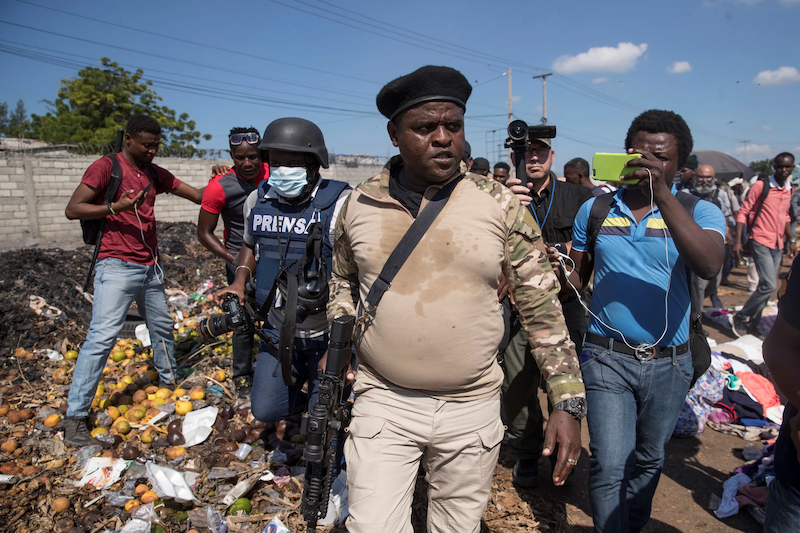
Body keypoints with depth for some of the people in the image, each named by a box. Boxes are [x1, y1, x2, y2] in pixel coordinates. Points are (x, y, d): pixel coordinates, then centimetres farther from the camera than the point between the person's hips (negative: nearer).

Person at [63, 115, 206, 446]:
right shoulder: (106, 167, -6)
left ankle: (169, 379, 40)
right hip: (117, 267, -7)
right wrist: (115, 207, -22)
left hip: (151, 267, 7)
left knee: (162, 327, 18)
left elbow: (197, 195, 15)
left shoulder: (155, 174, 13)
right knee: (102, 337, -11)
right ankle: (75, 416, -3)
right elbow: (72, 210, -10)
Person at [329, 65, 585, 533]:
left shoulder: (500, 206, -6)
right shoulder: (359, 205, -1)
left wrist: (568, 404, -7)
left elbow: (543, 306, -4)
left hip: (473, 407, 0)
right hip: (383, 402, 1)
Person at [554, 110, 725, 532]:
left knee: (648, 461, 20)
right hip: (607, 357, -1)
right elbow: (576, 278, 8)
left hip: (669, 363, 1)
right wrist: (559, 272, -16)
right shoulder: (595, 209, 1)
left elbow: (708, 267, -27)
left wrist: (661, 193, -32)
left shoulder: (699, 212, -5)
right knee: (610, 466, -7)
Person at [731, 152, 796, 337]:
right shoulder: (760, 186, -9)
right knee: (769, 285, -15)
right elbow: (743, 213, -9)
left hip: (778, 245, 7)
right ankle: (739, 318, 0)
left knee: (766, 286, 9)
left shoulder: (789, 190, 11)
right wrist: (738, 240, -15)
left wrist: (791, 240, 19)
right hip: (761, 242, -7)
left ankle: (752, 324, 19)